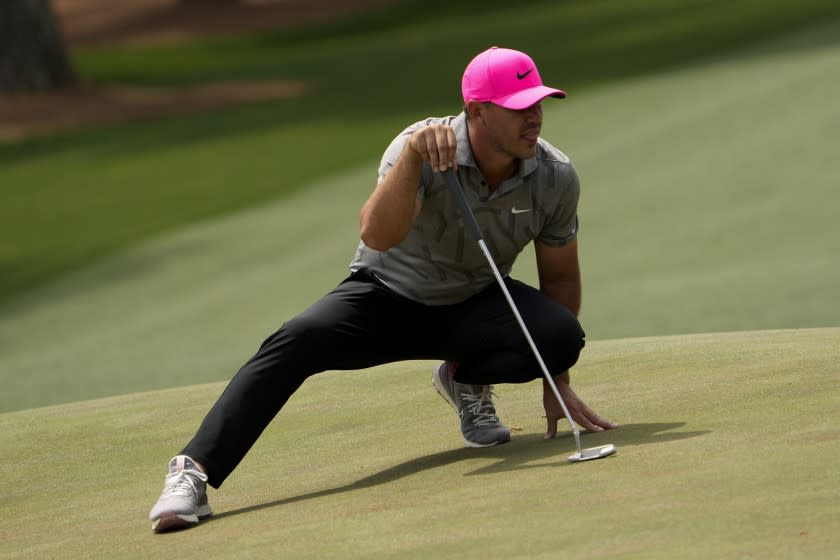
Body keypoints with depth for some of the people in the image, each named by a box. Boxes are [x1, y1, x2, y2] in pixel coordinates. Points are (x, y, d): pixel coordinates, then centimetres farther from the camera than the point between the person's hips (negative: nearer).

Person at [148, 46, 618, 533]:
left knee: (561, 335, -28)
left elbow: (560, 276, -1)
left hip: (473, 307, 3)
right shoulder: (423, 148, -27)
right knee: (298, 340, -32)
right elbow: (377, 236, -43)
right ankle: (194, 471, -34)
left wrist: (557, 381, -1)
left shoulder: (555, 176, -16)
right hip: (387, 297, -3)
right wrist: (413, 157, -57)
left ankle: (466, 380, 3)